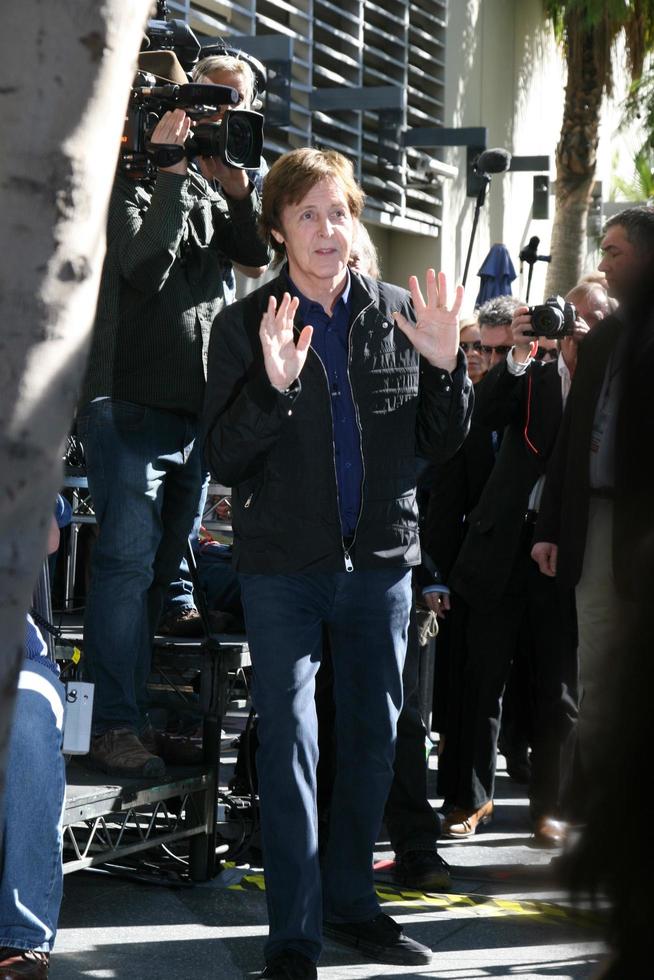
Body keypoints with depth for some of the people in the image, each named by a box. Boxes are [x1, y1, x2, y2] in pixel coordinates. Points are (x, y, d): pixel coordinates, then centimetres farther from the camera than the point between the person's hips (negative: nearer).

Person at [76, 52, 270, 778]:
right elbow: (144, 263, -21)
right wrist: (170, 171, -18)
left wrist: (236, 184, -7)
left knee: (159, 571, 11)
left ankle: (135, 714, 18)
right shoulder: (116, 182, -6)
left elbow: (256, 253, 6)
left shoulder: (201, 194, 14)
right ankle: (113, 727, -5)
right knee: (128, 565, -8)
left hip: (194, 410, 7)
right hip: (130, 404, -7)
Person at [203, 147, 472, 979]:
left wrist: (445, 366, -10)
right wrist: (273, 387, -24)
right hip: (283, 566, -3)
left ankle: (350, 902, 27)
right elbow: (222, 460, -8)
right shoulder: (243, 327, -2)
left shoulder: (399, 315, 5)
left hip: (380, 559, 3)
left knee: (372, 736, 12)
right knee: (289, 741, -4)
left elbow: (440, 443, 8)